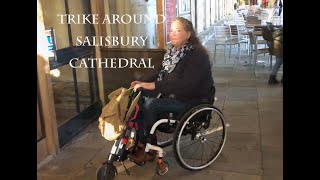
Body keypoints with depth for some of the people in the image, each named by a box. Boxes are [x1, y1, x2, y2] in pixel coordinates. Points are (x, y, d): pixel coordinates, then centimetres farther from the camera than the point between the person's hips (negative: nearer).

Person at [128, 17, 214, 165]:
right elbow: (161, 72, 13)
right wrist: (143, 82, -5)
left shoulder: (197, 54, -21)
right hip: (172, 93, 8)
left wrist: (154, 85, -35)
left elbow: (186, 84, -31)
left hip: (193, 99, -8)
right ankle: (139, 140, -2)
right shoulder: (172, 50, 6)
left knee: (150, 104, -23)